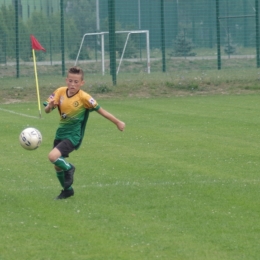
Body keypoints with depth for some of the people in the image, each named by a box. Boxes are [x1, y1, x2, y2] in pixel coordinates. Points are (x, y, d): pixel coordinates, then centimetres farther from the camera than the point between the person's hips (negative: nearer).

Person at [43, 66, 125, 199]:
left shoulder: (84, 97, -17)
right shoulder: (60, 92, -7)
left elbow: (100, 110, -7)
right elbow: (47, 110, -7)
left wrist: (118, 122, -2)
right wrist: (50, 106, -31)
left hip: (73, 136, -5)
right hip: (60, 133, 5)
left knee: (53, 157, -25)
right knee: (57, 165, 14)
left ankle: (69, 169, 6)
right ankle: (67, 190, 39)